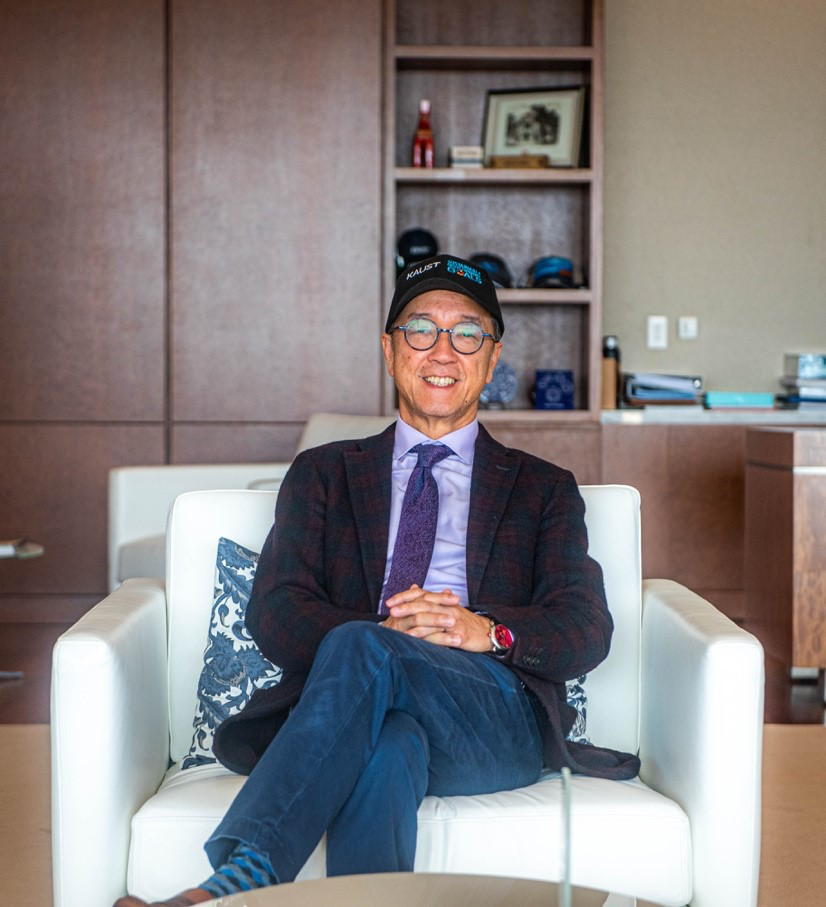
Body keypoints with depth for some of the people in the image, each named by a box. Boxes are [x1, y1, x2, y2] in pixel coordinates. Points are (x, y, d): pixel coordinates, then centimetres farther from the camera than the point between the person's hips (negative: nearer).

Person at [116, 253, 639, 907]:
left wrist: (487, 631, -14)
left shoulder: (544, 490, 25)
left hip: (496, 716, -1)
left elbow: (586, 630, 9)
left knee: (359, 648, -34)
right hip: (359, 707, 1)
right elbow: (275, 612, 9)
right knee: (388, 745, -38)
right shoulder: (324, 474, 25)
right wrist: (387, 632, -13)